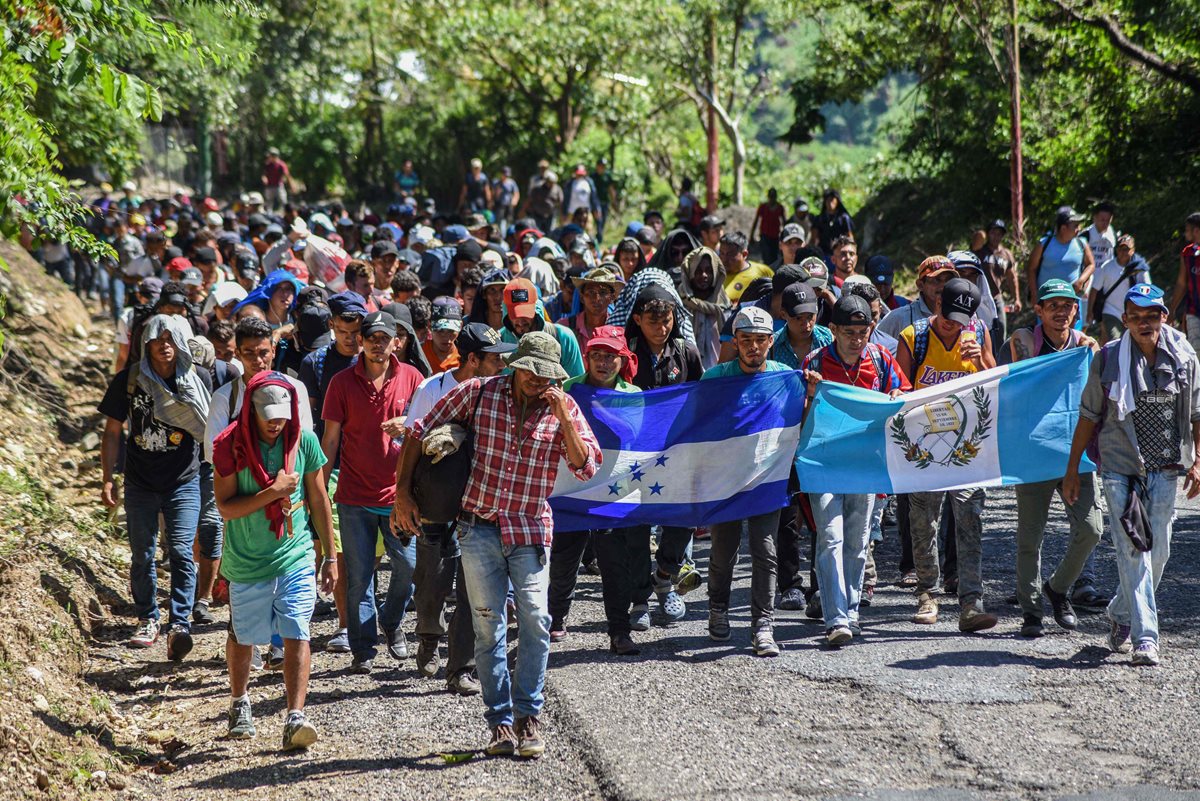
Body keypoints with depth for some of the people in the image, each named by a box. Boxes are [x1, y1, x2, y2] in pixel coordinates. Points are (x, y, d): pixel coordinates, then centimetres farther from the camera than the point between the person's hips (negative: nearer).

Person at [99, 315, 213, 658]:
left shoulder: (198, 379, -5)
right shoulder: (129, 380, -4)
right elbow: (112, 432, 3)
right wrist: (107, 479, -2)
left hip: (183, 482, -1)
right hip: (141, 484, 2)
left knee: (181, 552, -13)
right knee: (142, 556, 10)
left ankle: (180, 625, -15)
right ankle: (147, 620, 26)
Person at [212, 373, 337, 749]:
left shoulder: (304, 442, -5)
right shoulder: (231, 446, -11)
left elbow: (319, 500, 4)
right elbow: (225, 507, -14)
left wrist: (330, 556, 6)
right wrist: (273, 492, -24)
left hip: (296, 556, 0)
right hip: (247, 560, 0)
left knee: (296, 635, -11)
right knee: (242, 636, 15)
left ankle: (295, 717, -15)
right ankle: (239, 704, 39)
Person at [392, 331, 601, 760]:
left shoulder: (564, 408, 1)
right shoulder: (478, 393, -2)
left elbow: (587, 467, -8)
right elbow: (419, 433, 4)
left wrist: (563, 418, -18)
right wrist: (402, 494, -1)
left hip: (531, 531, 0)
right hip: (479, 527, 0)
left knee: (535, 619, -13)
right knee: (488, 625, 1)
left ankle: (528, 716, -3)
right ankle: (500, 721, 7)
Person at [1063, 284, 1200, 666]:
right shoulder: (1108, 359, -2)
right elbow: (1088, 416, 4)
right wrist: (1072, 469, 5)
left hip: (1165, 469, 3)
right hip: (1120, 467, -3)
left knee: (1158, 551, 8)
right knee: (1132, 551, -11)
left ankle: (1121, 614, 31)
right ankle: (1145, 638, -11)